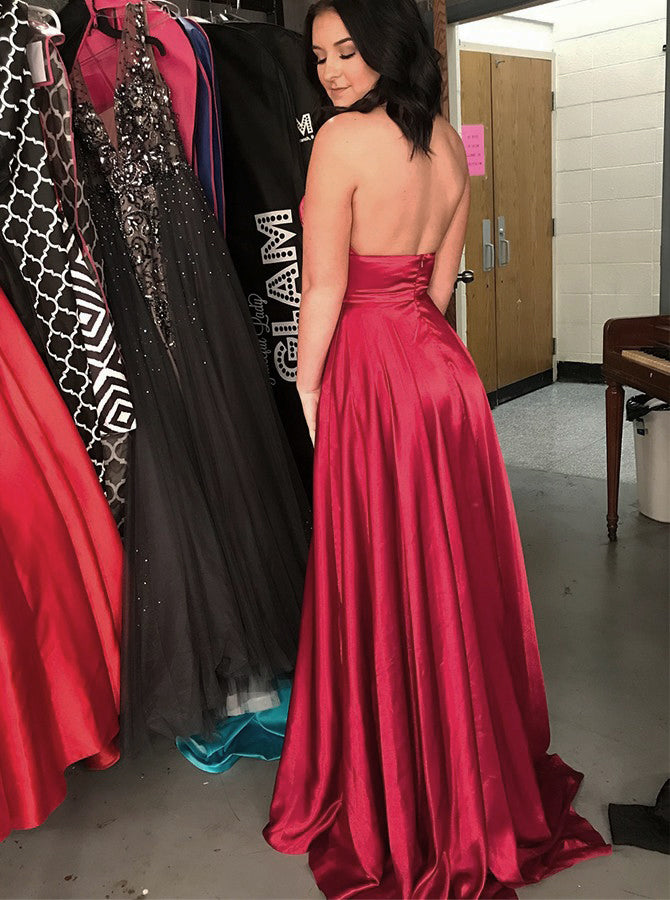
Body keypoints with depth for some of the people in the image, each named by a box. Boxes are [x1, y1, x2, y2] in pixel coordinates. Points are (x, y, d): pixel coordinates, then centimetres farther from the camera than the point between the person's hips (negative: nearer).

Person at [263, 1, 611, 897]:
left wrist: (307, 387, -1)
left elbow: (324, 285, -12)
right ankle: (484, 775, 36)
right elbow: (441, 276, 14)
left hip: (371, 373, -7)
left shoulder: (343, 138, -12)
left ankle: (395, 805, 23)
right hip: (442, 363, 7)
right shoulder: (448, 139, 10)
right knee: (455, 570, 16)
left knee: (379, 585, 5)